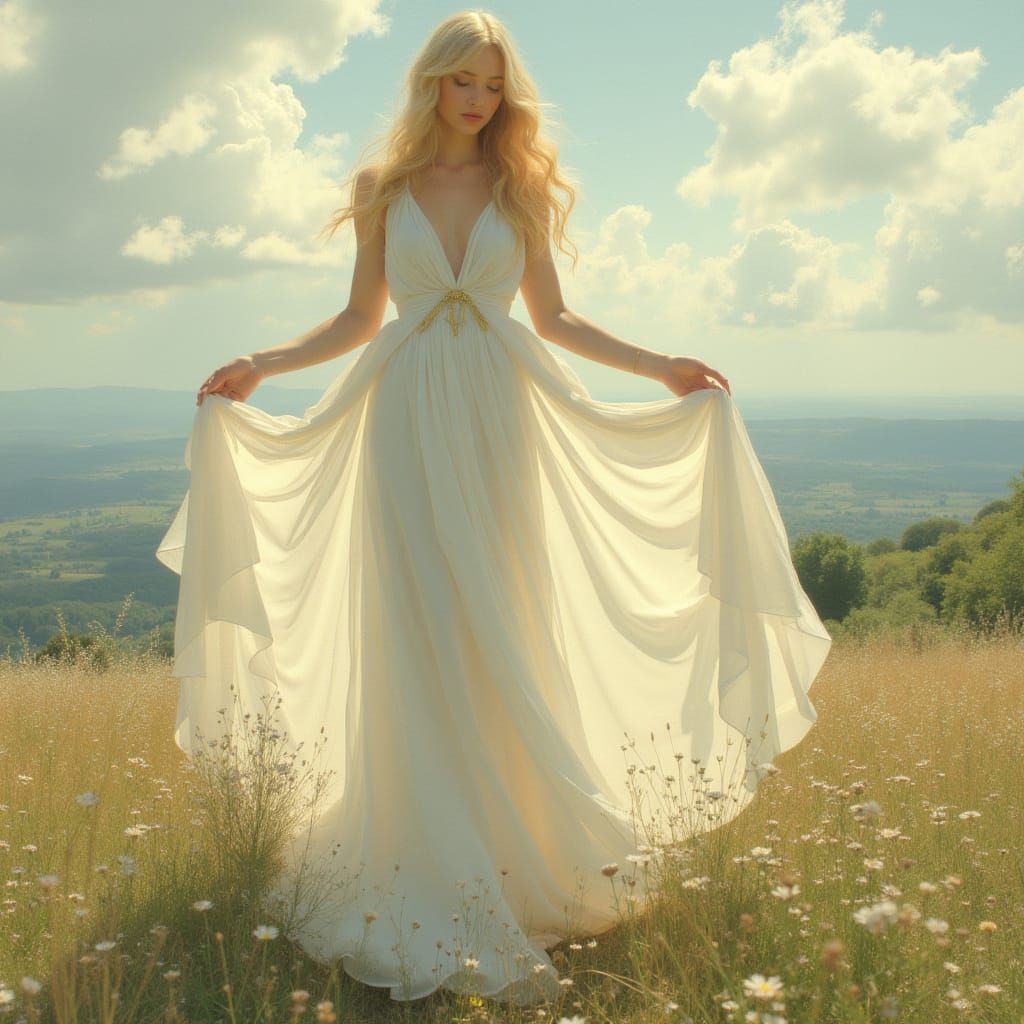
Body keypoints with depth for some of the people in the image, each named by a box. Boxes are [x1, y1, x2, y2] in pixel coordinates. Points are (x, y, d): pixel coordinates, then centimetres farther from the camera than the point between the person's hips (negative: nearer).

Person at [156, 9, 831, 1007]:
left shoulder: (523, 186, 9)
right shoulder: (381, 186, 8)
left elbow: (551, 317, 13)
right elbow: (360, 318, 12)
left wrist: (660, 365, 5)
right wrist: (260, 365, 1)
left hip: (496, 424, 1)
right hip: (409, 425, -1)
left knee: (500, 643, 2)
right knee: (418, 644, -4)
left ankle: (524, 857, 14)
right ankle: (434, 880, 2)